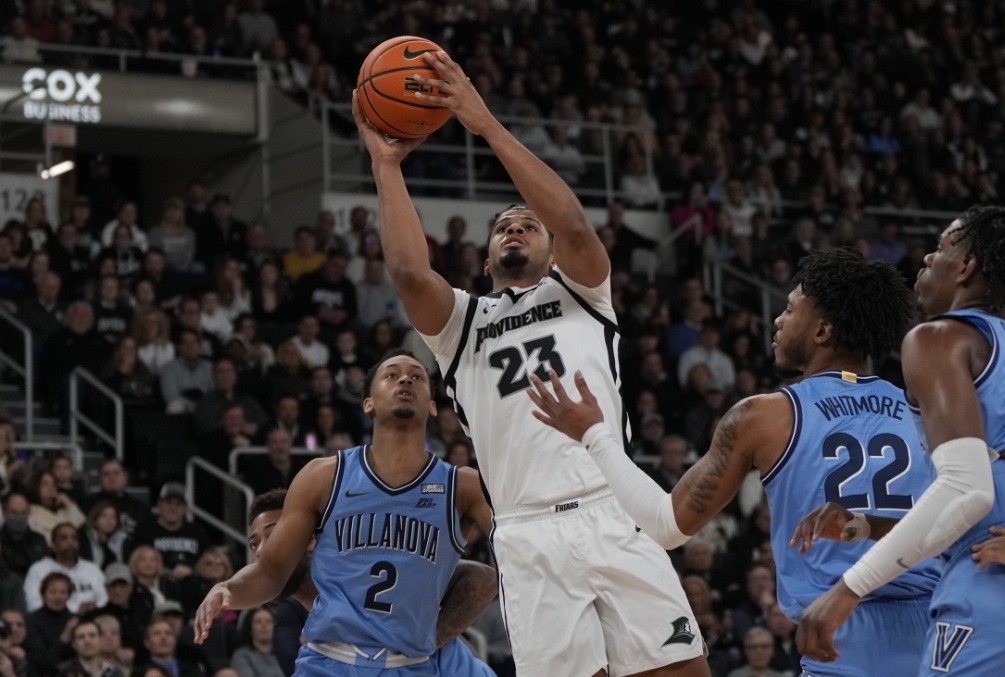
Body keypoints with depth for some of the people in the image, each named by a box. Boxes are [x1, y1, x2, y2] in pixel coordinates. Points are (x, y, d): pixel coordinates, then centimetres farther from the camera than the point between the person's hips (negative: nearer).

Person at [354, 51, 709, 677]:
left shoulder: (580, 294, 19)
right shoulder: (462, 323, 20)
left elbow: (573, 224, -3)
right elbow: (410, 271, -2)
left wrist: (488, 125, -6)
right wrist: (386, 163, 2)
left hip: (615, 515, 0)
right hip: (529, 537, 1)